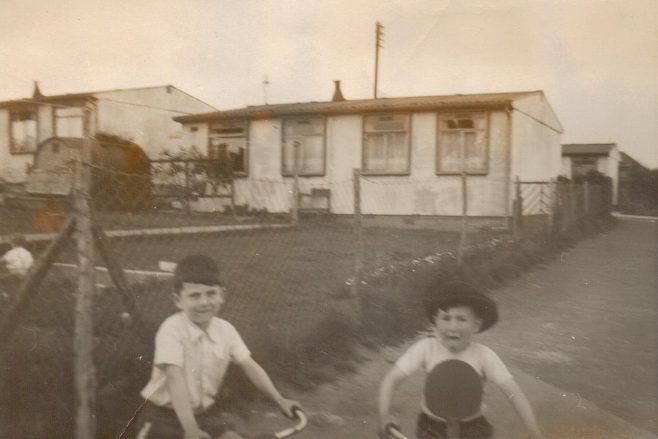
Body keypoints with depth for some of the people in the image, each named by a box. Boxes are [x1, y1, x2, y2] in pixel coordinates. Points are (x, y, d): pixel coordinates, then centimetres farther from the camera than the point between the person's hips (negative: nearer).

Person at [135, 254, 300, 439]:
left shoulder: (225, 330, -6)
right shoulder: (172, 329, -22)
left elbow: (249, 365, 1)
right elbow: (174, 377, -30)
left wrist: (280, 400, -3)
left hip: (204, 413, 5)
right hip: (163, 414, -4)